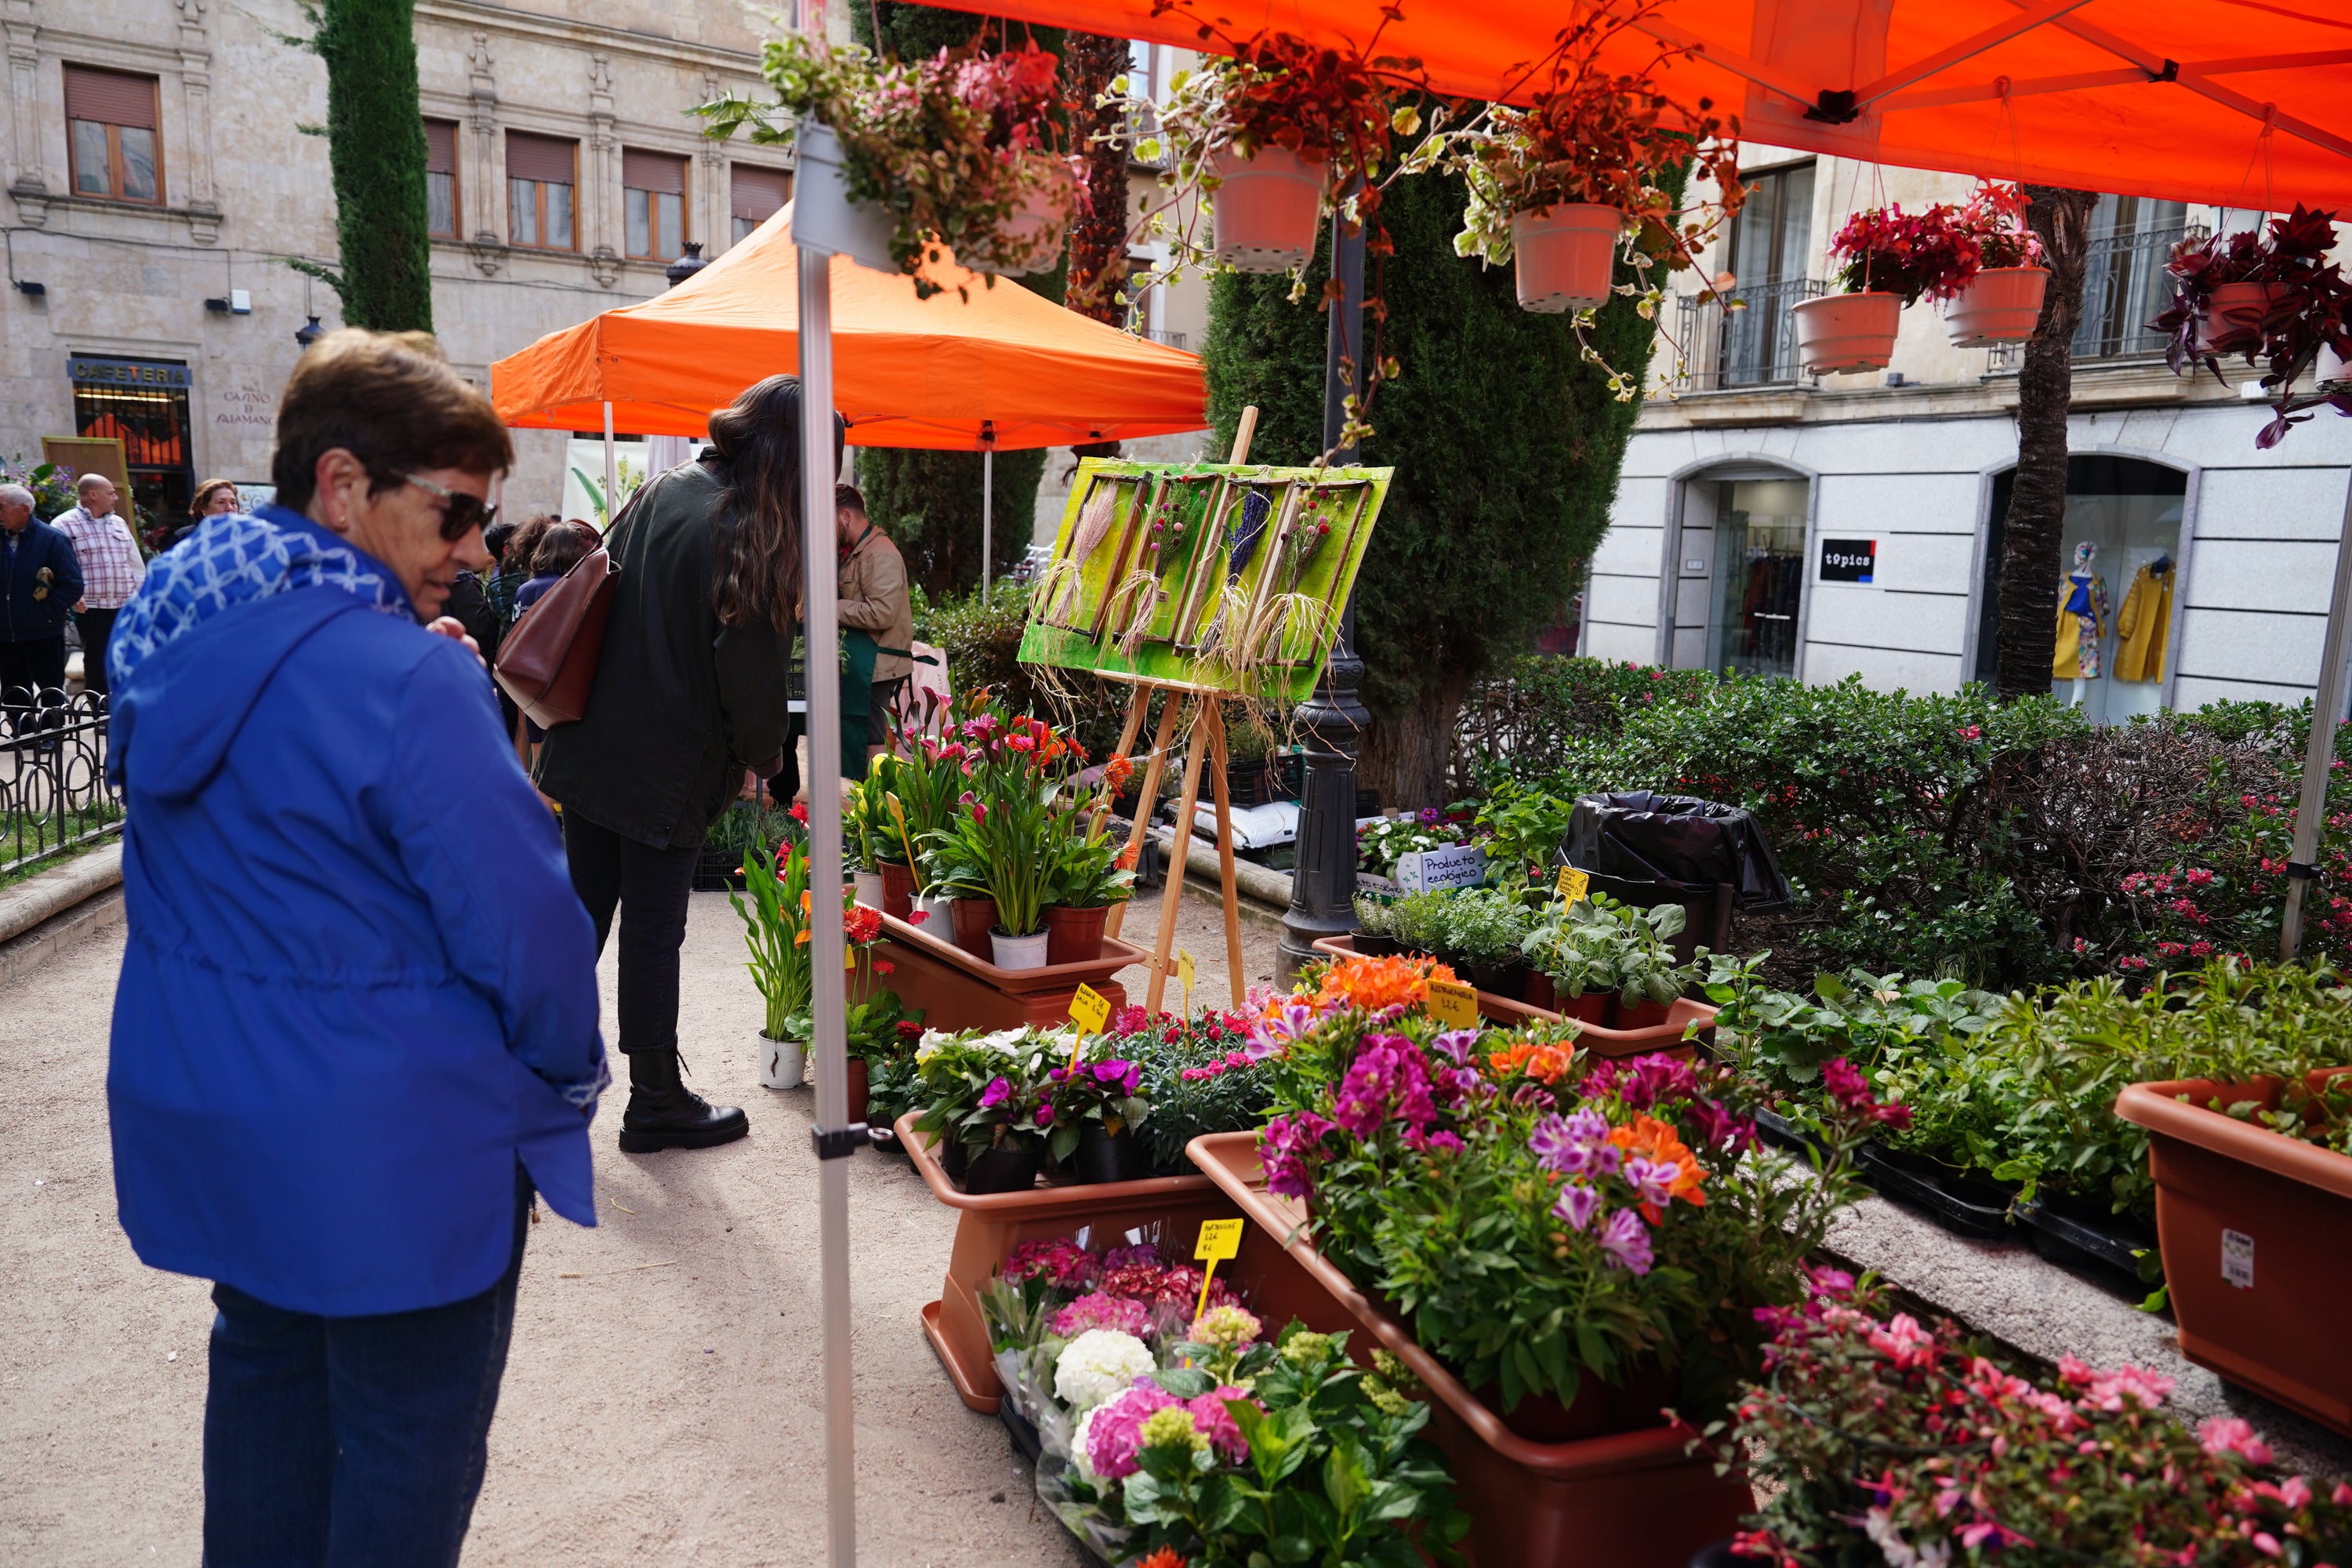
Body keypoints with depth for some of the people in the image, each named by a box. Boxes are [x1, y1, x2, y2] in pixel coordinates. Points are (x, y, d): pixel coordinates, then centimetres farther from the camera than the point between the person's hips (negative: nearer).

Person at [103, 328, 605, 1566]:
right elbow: (523, 920, -23)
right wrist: (570, 1072, -4)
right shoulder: (406, 679, -25)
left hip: (203, 1105, 9)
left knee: (265, 1371, 26)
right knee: (409, 1442, 10)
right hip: (390, 1142, -8)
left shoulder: (172, 631, 3)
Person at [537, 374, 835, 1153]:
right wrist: (766, 755, 2)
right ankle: (655, 1103, 20)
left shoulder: (662, 491, 6)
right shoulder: (751, 536, -17)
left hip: (590, 746, 7)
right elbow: (751, 671, -15)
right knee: (653, 929, 4)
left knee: (583, 910, 16)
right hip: (669, 766, -7)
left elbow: (601, 587, 15)